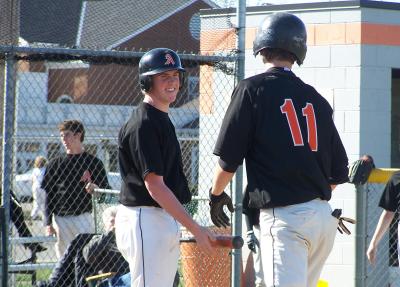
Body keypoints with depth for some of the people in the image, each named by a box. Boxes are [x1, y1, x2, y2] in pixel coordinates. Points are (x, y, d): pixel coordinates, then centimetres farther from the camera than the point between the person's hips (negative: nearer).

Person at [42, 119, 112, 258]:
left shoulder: (93, 162, 4)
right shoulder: (55, 163, 10)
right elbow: (48, 195, 8)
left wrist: (95, 188, -19)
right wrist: (48, 223, 1)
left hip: (84, 217, -2)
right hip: (60, 219, 2)